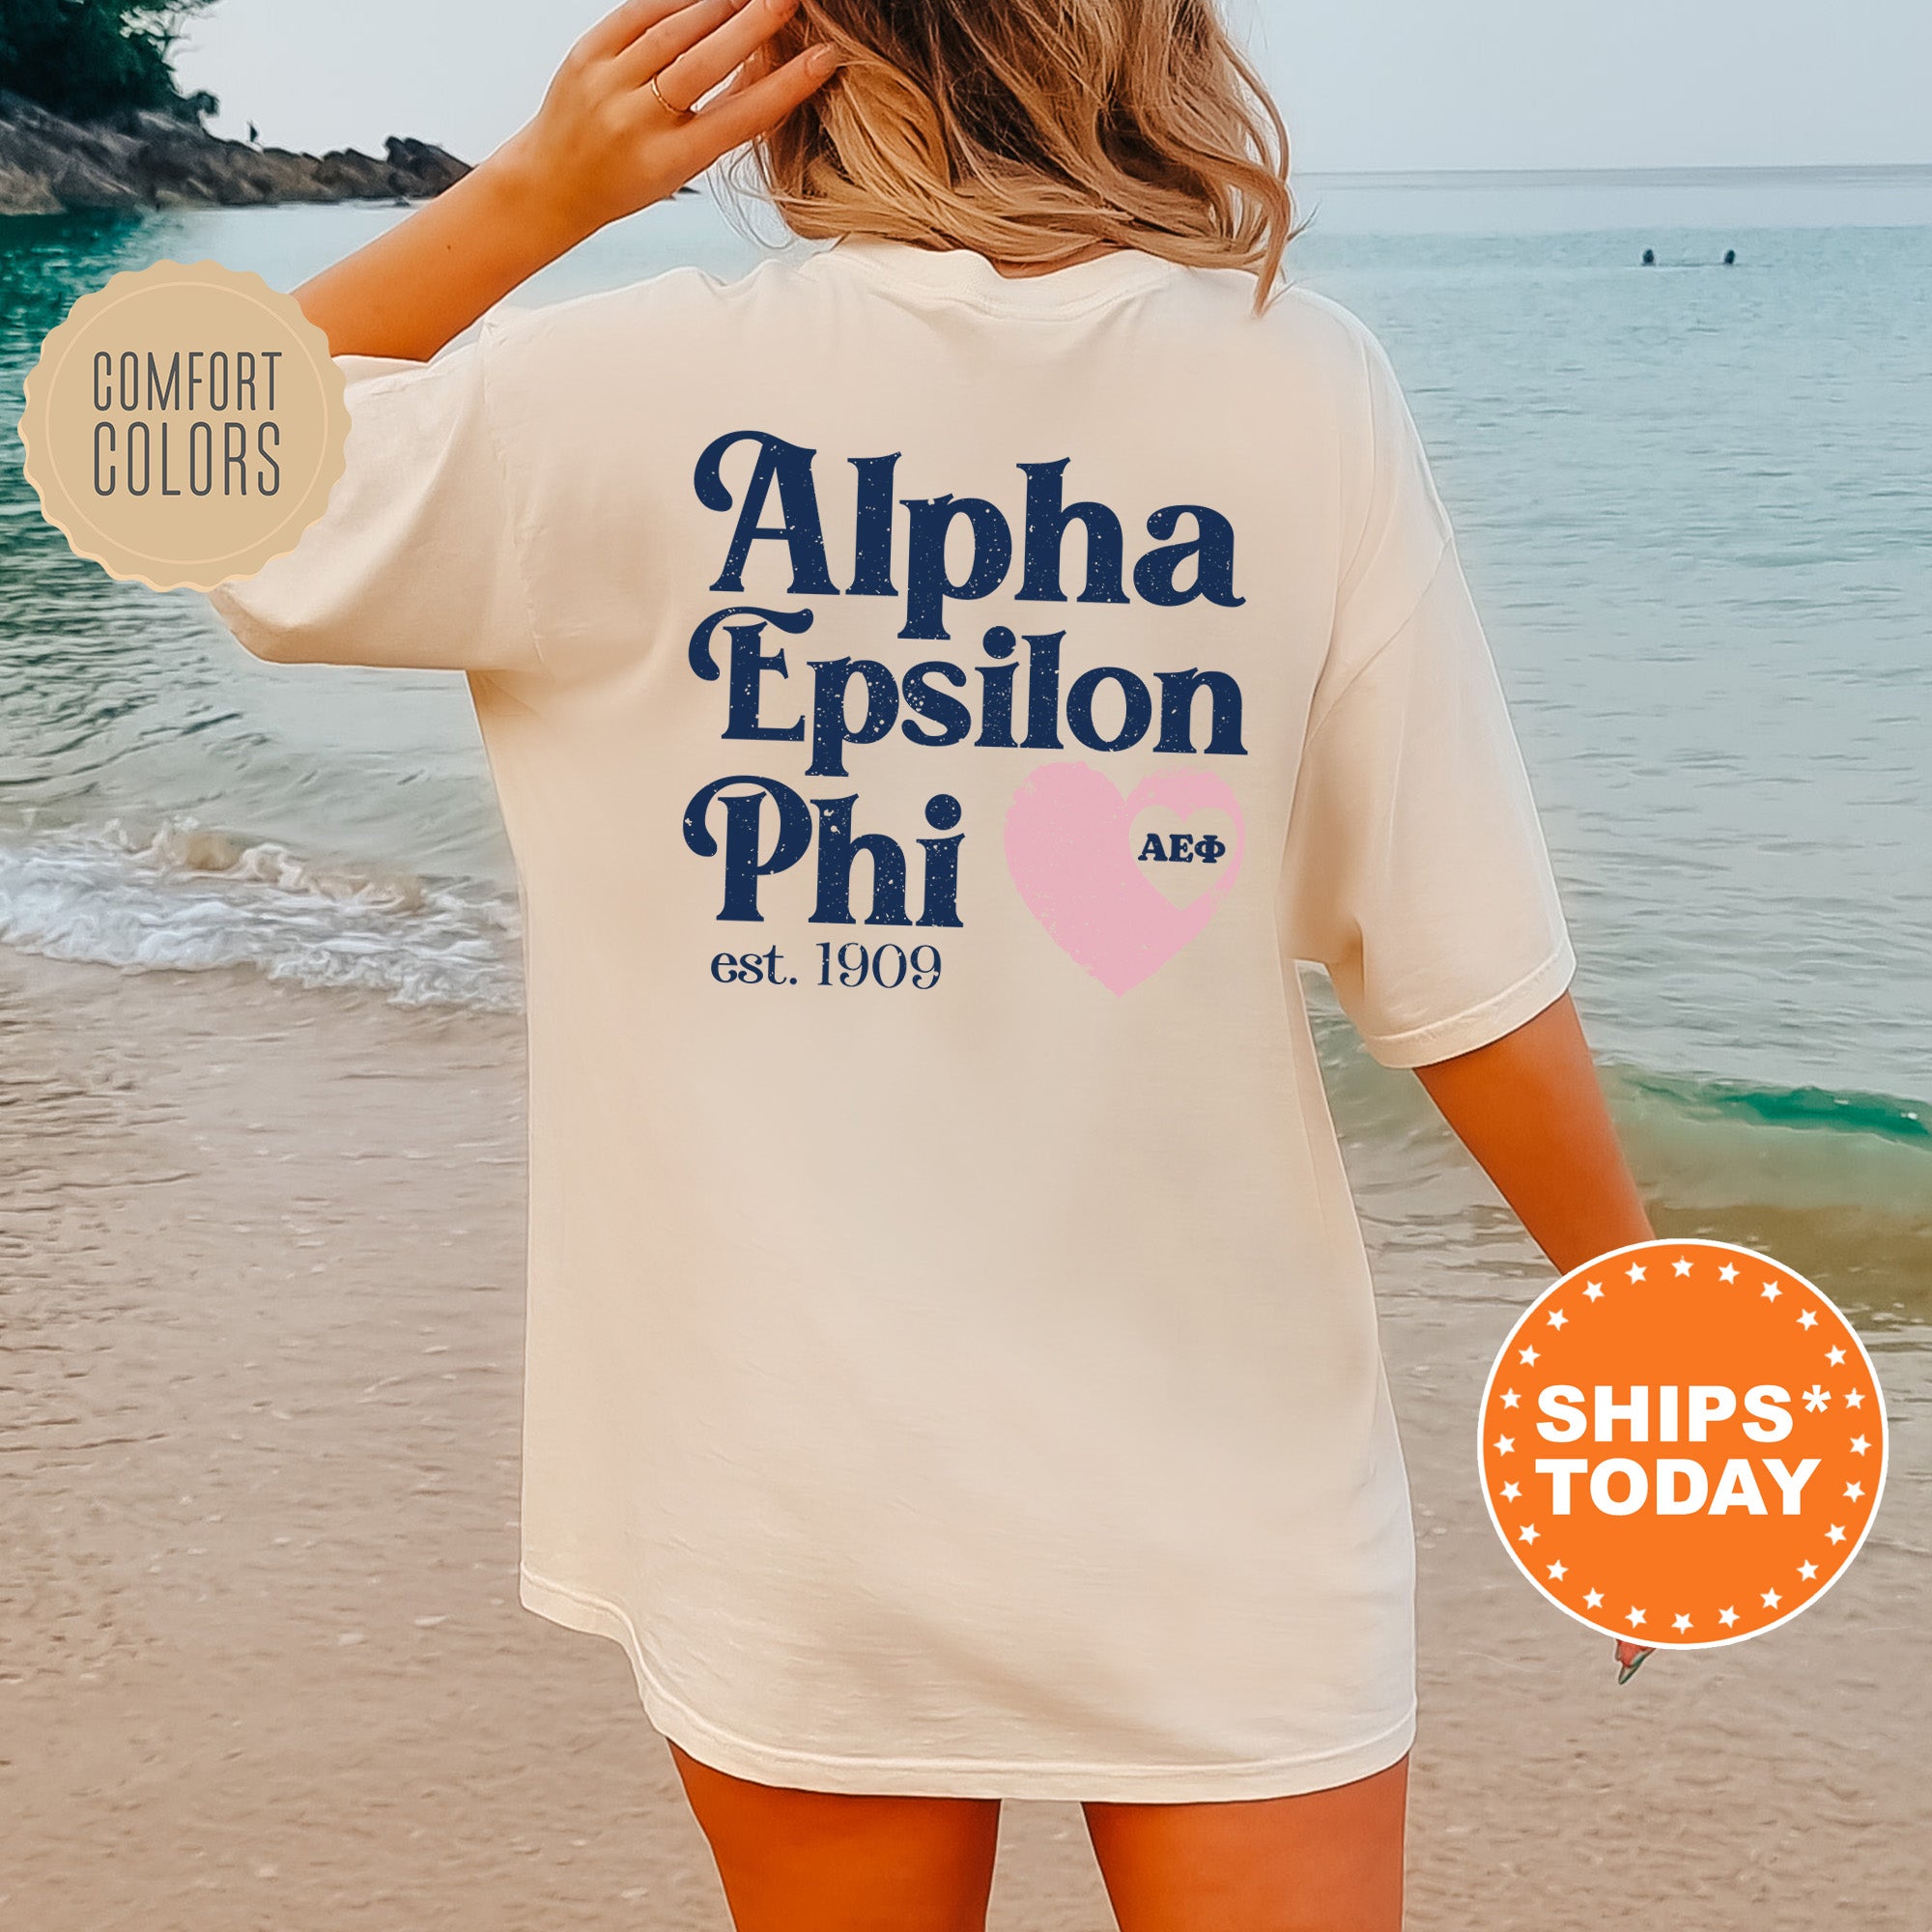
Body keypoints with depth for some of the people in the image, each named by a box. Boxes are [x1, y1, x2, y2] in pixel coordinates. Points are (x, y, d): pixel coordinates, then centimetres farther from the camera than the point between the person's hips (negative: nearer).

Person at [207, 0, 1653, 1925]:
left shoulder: (620, 393, -10)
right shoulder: (1302, 386, -7)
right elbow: (1470, 967, -6)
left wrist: (534, 191, 0)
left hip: (799, 1517, 0)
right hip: (1229, 1496, 0)